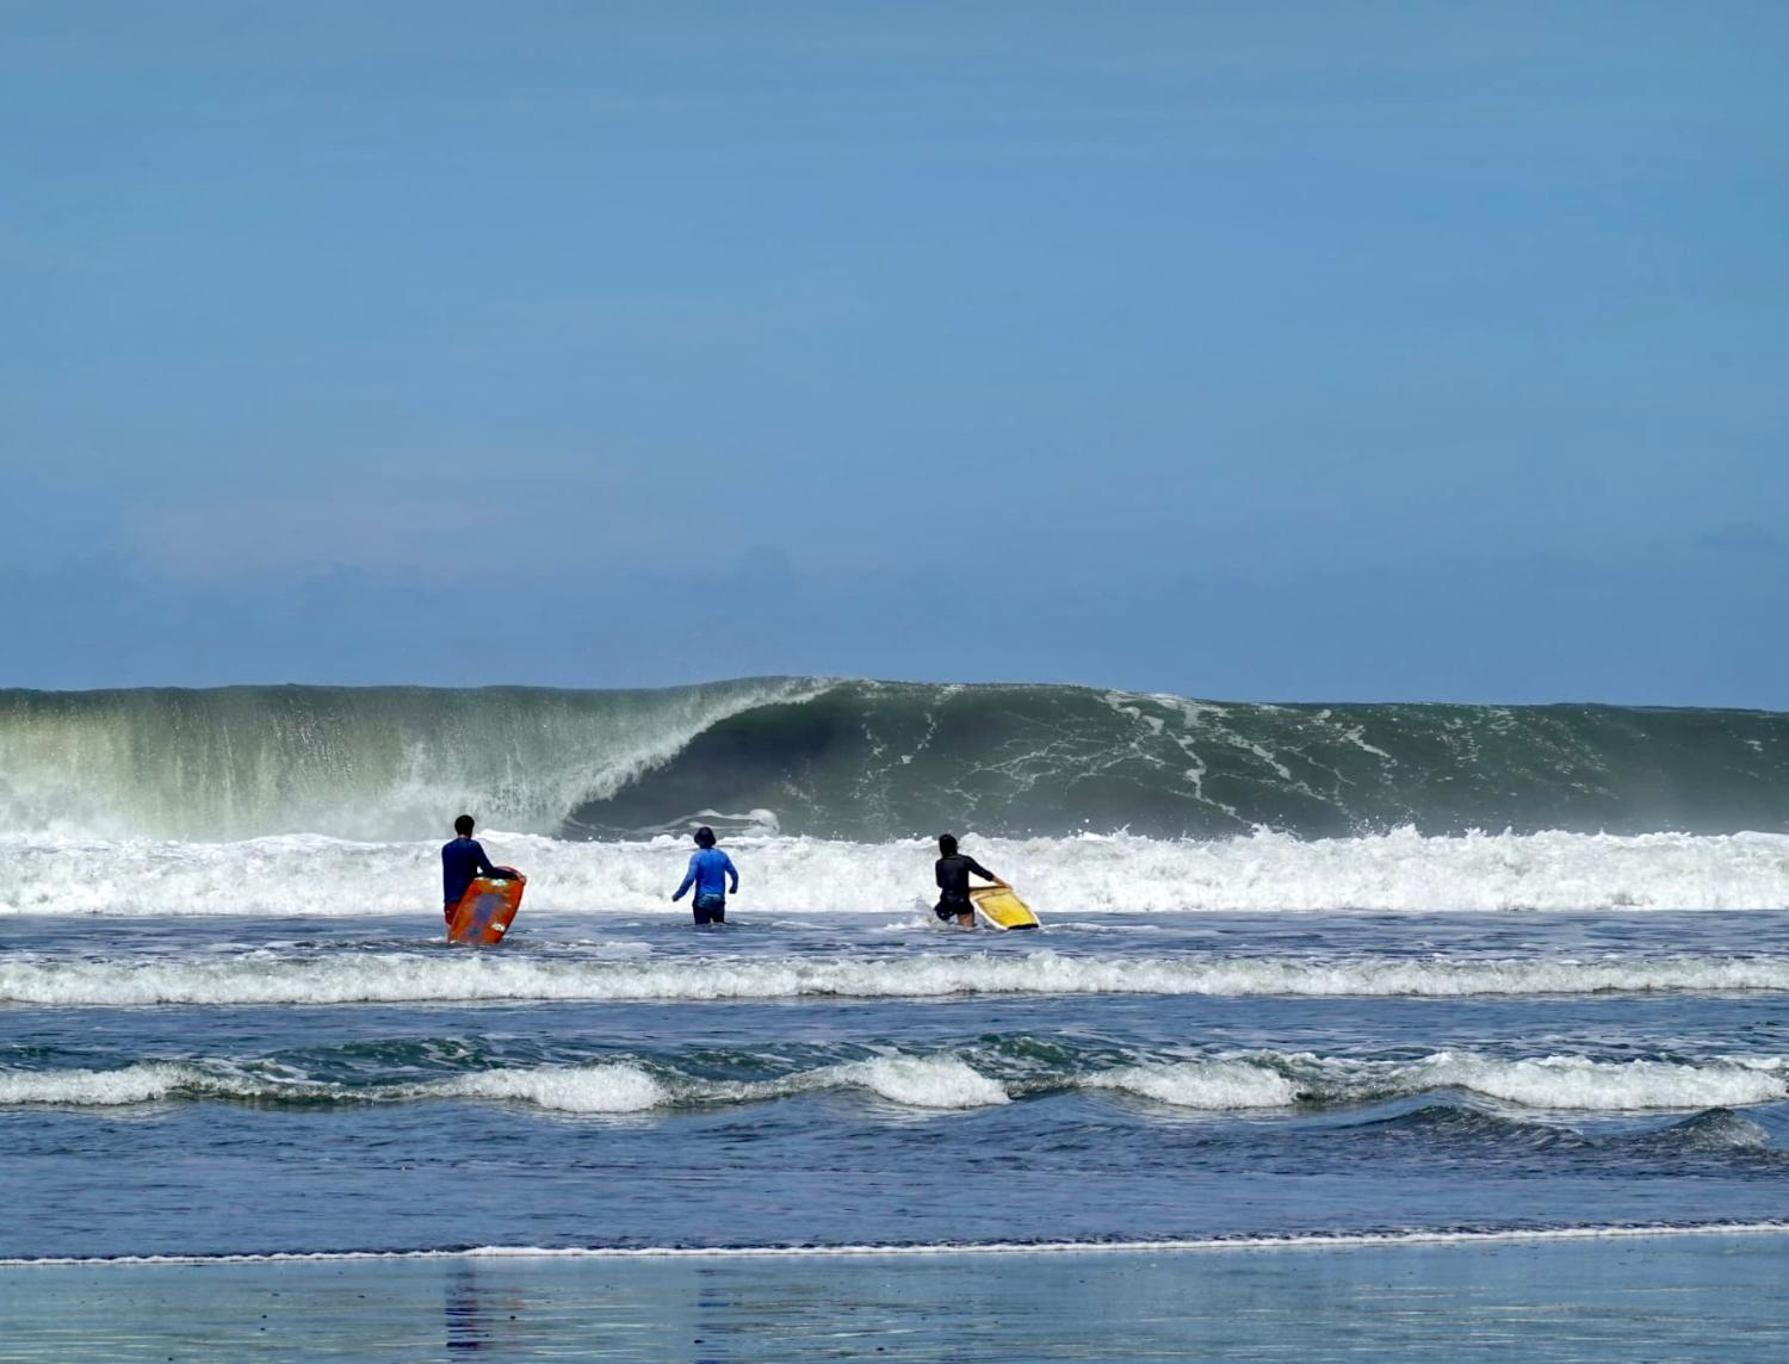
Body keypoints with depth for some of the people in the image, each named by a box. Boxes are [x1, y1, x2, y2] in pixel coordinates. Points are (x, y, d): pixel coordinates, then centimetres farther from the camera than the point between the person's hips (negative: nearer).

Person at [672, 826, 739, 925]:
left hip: (702, 900, -4)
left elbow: (690, 878, -16)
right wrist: (734, 887, 33)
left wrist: (678, 895, -5)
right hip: (719, 900, 4)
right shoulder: (721, 855, 3)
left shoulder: (697, 856, -10)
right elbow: (734, 874, 11)